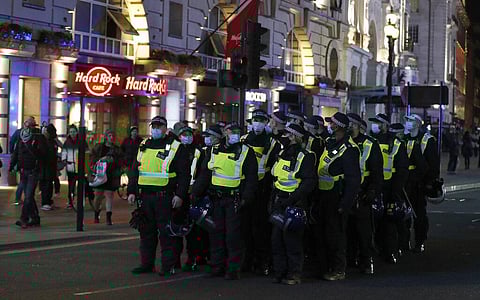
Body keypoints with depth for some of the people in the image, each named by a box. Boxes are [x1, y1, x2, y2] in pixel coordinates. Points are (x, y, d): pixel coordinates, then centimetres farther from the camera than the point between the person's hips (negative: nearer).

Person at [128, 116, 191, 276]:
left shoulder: (175, 147, -1)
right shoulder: (144, 146, 15)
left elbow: (184, 174, -5)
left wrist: (180, 195, -13)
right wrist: (132, 191, 11)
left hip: (165, 197, -5)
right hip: (144, 196, 5)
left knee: (166, 232, -2)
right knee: (146, 231, 10)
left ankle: (168, 266, 4)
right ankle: (147, 263, 19)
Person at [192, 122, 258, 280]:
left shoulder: (246, 152, 0)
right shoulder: (214, 151, 11)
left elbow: (251, 178, -3)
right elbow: (204, 173, 14)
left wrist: (246, 198, -13)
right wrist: (196, 193, 7)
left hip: (234, 199, -4)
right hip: (215, 198, 4)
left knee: (233, 234, -5)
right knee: (216, 232, 7)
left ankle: (233, 269, 0)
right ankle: (217, 265, 15)